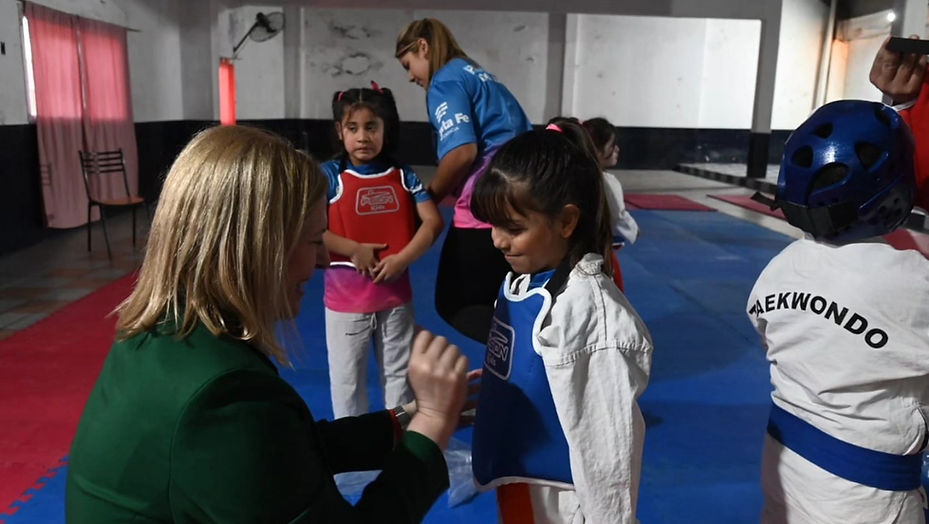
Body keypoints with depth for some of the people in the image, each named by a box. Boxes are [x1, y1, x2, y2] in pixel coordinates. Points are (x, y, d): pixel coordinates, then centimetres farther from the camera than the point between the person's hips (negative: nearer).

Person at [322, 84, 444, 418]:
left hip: (396, 295, 3)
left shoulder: (403, 175, -1)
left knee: (400, 373, 18)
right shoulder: (329, 175, -9)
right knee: (347, 378, 13)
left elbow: (433, 221, -5)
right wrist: (354, 250, -19)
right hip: (345, 298, -2)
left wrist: (402, 259, -17)